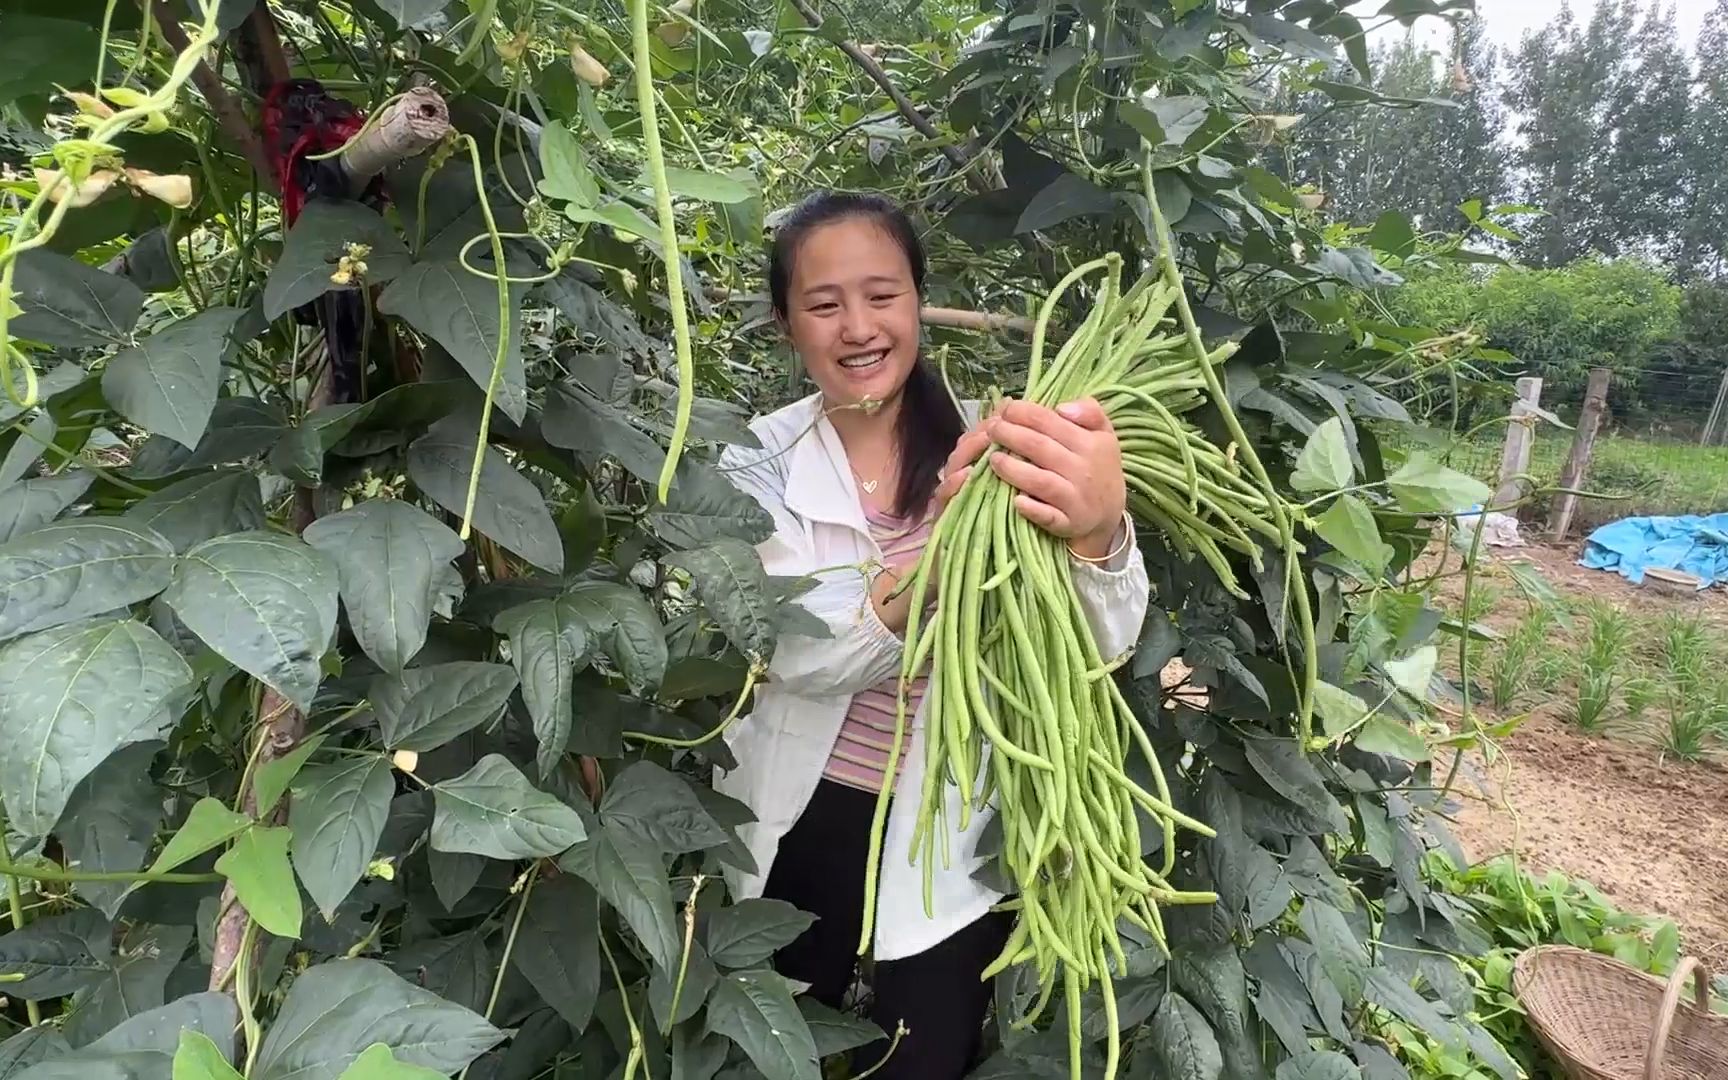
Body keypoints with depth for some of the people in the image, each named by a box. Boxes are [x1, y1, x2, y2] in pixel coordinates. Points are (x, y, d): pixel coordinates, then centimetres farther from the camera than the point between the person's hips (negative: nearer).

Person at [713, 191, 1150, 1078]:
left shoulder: (987, 444, -11)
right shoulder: (762, 464, -9)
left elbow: (1105, 640, -23)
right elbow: (797, 656, -23)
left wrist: (1099, 528, -46)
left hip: (951, 844, 0)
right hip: (800, 833, 1)